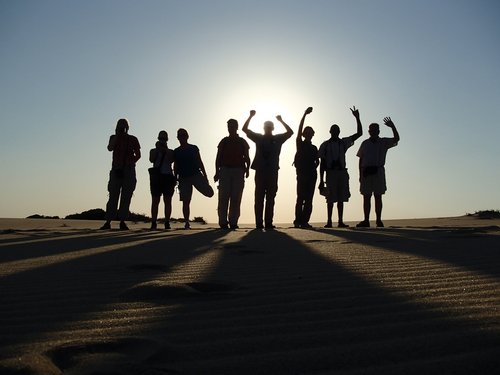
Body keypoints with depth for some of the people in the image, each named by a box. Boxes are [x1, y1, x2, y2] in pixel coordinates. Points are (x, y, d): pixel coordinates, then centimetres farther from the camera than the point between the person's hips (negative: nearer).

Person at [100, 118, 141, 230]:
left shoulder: (133, 139, 11)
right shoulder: (114, 138, 12)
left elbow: (138, 155, 10)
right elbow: (110, 148, -7)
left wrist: (130, 163, -4)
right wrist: (117, 135, -9)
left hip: (129, 171, 0)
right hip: (116, 170, 0)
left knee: (126, 197, -3)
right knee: (113, 196, -5)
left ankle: (122, 221, -1)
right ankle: (108, 221, -7)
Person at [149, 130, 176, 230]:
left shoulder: (171, 151, 16)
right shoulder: (153, 151, 17)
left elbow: (171, 160, -5)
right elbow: (152, 160, -3)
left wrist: (165, 149, -7)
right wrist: (157, 148, -5)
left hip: (168, 176, 0)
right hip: (156, 177, 0)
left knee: (167, 200, -5)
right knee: (155, 200, -5)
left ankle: (167, 223, -4)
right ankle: (153, 223, -7)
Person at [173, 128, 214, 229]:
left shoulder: (194, 148, 9)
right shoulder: (176, 152, 11)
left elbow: (200, 163, 9)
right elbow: (175, 167, 14)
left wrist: (205, 176, 4)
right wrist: (175, 179, 6)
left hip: (196, 174, 0)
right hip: (183, 177, 1)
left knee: (209, 193, -15)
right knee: (185, 201, -3)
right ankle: (186, 223, 3)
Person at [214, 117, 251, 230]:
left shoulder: (242, 142, 15)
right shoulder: (224, 141, 15)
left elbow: (247, 158, 12)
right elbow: (218, 158, 10)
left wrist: (247, 169, -5)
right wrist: (217, 172, -1)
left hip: (238, 171, 0)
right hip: (225, 170, 0)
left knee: (236, 198, -5)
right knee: (223, 197, -7)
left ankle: (233, 222, -3)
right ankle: (223, 222, -7)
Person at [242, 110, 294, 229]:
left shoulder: (278, 139, 12)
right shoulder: (258, 138, 11)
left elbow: (290, 132, 8)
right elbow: (245, 129, 9)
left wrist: (281, 121, 4)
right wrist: (251, 117, 1)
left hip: (273, 172, 1)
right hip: (260, 171, -1)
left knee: (270, 198, 0)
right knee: (259, 198, -3)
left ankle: (268, 223, 1)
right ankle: (259, 223, -1)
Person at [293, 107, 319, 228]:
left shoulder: (314, 148, 19)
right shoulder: (300, 144, 7)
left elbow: (317, 161, 22)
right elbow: (299, 129, -3)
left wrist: (314, 167, 0)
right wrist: (305, 114, -9)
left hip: (312, 174, 4)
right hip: (302, 173, -4)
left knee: (309, 199, -1)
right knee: (301, 198, -10)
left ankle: (304, 221, 0)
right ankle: (298, 220, -10)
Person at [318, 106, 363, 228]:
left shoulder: (343, 142, 13)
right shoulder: (325, 145, 5)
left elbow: (359, 133, 10)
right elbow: (322, 163, 3)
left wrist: (357, 118, 0)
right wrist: (321, 180, -3)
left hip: (342, 172, 3)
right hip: (331, 173, -3)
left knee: (341, 198, 3)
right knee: (331, 199, -5)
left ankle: (340, 221, 6)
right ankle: (329, 221, -1)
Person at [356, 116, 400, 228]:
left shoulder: (384, 142, 10)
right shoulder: (365, 143, 14)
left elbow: (396, 139, -7)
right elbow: (360, 160, 11)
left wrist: (393, 127, -20)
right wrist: (360, 174, 3)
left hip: (378, 171, -2)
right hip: (366, 172, 2)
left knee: (378, 197, 0)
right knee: (366, 197, 2)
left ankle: (379, 220, 2)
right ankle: (366, 221, 4)